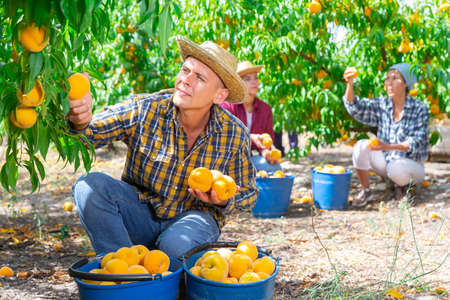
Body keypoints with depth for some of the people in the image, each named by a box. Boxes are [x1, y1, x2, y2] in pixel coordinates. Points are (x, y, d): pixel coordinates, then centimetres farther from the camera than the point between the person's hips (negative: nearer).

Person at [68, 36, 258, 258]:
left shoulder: (235, 135, -11)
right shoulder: (143, 109, -14)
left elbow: (248, 193, 2)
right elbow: (90, 134, -22)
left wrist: (224, 201, -21)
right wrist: (81, 122, -46)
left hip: (194, 215, -1)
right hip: (141, 213, 2)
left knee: (175, 244, -37)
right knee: (90, 185, -25)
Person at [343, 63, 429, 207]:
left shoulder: (420, 109, -13)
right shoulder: (381, 105, -2)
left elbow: (416, 142, -20)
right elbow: (355, 107, -14)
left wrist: (389, 147, -37)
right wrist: (350, 83, -33)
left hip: (411, 164, -4)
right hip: (386, 160, 4)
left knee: (396, 168, -37)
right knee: (361, 145, -21)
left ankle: (403, 184, 0)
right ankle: (365, 190, -5)